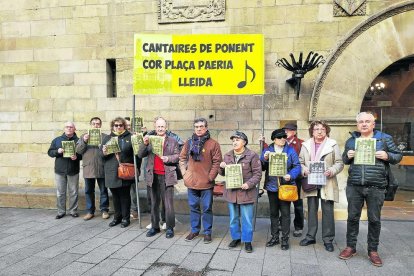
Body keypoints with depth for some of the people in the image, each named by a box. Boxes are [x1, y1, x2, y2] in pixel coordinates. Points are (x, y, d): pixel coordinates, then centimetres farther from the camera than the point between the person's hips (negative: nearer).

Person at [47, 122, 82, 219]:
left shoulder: (78, 141, 3)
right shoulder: (57, 140, 8)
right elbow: (50, 152, 7)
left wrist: (77, 157, -19)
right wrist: (57, 151, -13)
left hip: (73, 171, -1)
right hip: (59, 171, 1)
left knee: (73, 192, 5)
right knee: (60, 193, 7)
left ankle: (73, 211, 16)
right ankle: (61, 211, 17)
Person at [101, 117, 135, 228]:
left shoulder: (130, 137, 2)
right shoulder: (107, 138, 13)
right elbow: (101, 155, 11)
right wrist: (104, 153, -11)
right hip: (111, 172, 3)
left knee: (124, 195, 4)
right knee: (115, 195, 12)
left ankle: (125, 218, 15)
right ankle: (117, 217, 25)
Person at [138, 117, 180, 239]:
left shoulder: (173, 141, 5)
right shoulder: (150, 140, 10)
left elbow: (177, 156, 2)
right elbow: (140, 155, 3)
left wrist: (168, 158, -16)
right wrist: (144, 144, -13)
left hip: (167, 176, -3)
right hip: (153, 176, 3)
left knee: (168, 204, -2)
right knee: (154, 203, 12)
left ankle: (170, 228, 10)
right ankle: (155, 227, 24)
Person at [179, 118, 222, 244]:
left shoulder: (213, 144, -6)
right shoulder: (189, 142, 6)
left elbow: (217, 162, -7)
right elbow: (182, 158, 14)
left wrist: (210, 177, -10)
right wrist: (184, 173, 4)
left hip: (206, 183, -4)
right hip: (191, 182, 4)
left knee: (207, 208, 6)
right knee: (193, 207, 15)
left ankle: (207, 232, 21)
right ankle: (194, 230, 30)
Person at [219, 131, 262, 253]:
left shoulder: (252, 156, -8)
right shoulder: (227, 156, 8)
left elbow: (257, 174, -8)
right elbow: (223, 173, 17)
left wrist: (249, 184, -22)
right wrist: (221, 167, -6)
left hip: (246, 192, -4)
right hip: (231, 192, 5)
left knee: (247, 219, 3)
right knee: (233, 218, 16)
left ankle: (247, 241, 19)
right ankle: (236, 237, 33)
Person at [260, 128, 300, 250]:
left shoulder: (290, 150, -1)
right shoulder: (267, 150, 3)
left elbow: (297, 166, -5)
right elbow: (261, 167, 2)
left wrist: (290, 175, -22)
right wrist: (265, 159, -18)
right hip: (272, 186, 2)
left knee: (285, 213, 3)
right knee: (273, 213, 13)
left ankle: (285, 239, 15)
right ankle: (274, 237, 26)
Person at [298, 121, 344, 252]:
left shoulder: (333, 144, -1)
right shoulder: (306, 145, 6)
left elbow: (339, 163, -1)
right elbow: (300, 162, 8)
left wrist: (331, 171, -18)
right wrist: (304, 170, -11)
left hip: (327, 183, -2)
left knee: (328, 211, 3)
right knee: (311, 210, 12)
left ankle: (328, 239, 17)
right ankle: (311, 236, 24)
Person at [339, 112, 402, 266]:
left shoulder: (384, 138, 4)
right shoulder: (351, 140, 10)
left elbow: (398, 156, 7)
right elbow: (344, 160, 18)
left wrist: (387, 156, -14)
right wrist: (348, 156, -5)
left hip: (376, 188, -2)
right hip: (354, 187, 2)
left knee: (374, 219, 7)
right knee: (352, 217, 8)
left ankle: (373, 251, 22)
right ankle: (351, 247, 23)